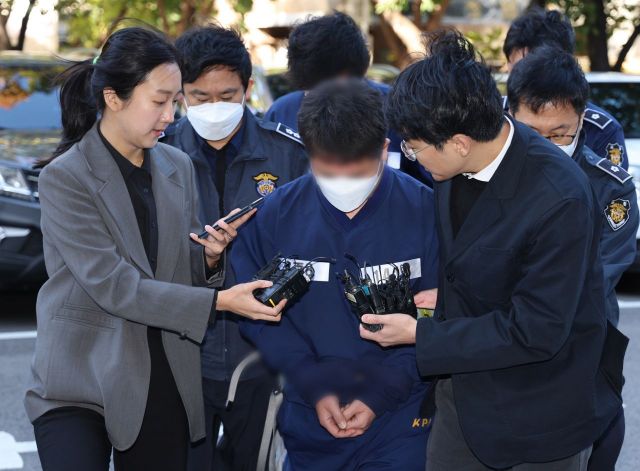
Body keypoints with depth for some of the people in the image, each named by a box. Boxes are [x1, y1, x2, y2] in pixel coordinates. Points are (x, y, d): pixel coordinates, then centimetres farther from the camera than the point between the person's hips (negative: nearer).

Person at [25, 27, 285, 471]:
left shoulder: (178, 167, 8)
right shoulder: (65, 178, -10)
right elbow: (112, 285, -17)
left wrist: (209, 259, -9)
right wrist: (220, 301, -22)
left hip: (165, 383, 5)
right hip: (81, 385, -5)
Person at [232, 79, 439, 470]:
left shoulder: (425, 211, -11)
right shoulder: (277, 214, -5)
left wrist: (382, 393, -11)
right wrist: (314, 386, -8)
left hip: (400, 422, -2)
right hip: (309, 420, 2)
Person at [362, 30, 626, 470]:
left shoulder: (559, 201, -31)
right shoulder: (459, 162, -9)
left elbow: (535, 333, -25)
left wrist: (419, 334, -20)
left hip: (538, 413, -6)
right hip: (464, 391, 7)